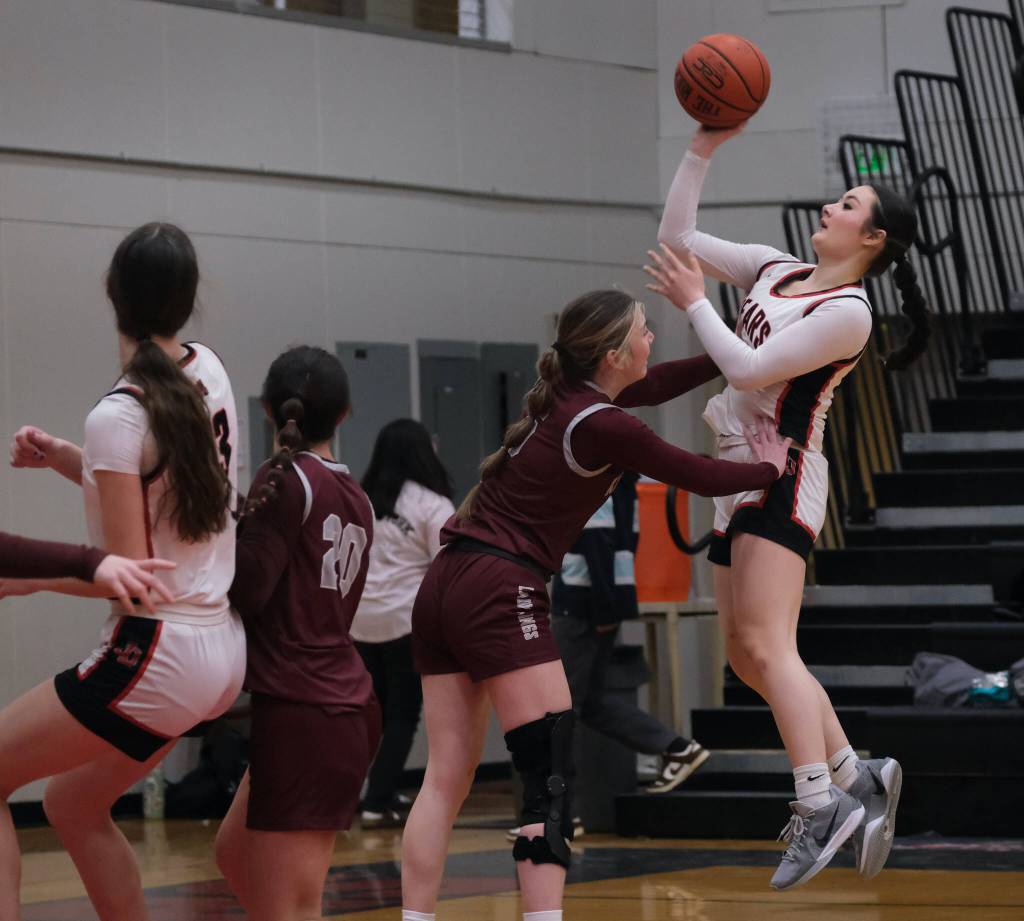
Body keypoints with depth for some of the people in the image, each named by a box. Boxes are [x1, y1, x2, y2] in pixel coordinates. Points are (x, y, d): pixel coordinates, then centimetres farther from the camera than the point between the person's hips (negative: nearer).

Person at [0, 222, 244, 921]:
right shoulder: (209, 373, 5)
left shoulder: (119, 416, -18)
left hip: (157, 655, -8)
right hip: (222, 651, 8)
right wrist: (61, 456, 9)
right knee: (73, 803, 22)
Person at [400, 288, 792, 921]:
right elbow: (699, 477, -1)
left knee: (446, 780, 7)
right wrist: (769, 468, 17)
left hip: (446, 587, 9)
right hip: (501, 595, -9)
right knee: (552, 780, -10)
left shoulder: (566, 392, 11)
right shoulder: (604, 427, -13)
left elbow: (653, 386, 30)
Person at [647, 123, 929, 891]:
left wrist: (695, 304, -8)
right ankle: (857, 777, 11)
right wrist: (703, 149, 8)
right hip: (742, 481, 9)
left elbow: (749, 369, -18)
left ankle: (821, 805, -26)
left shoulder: (848, 313, -12)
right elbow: (679, 236, 15)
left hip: (783, 477, -9)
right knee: (749, 655, 8)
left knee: (765, 644, -21)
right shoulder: (776, 271, 13)